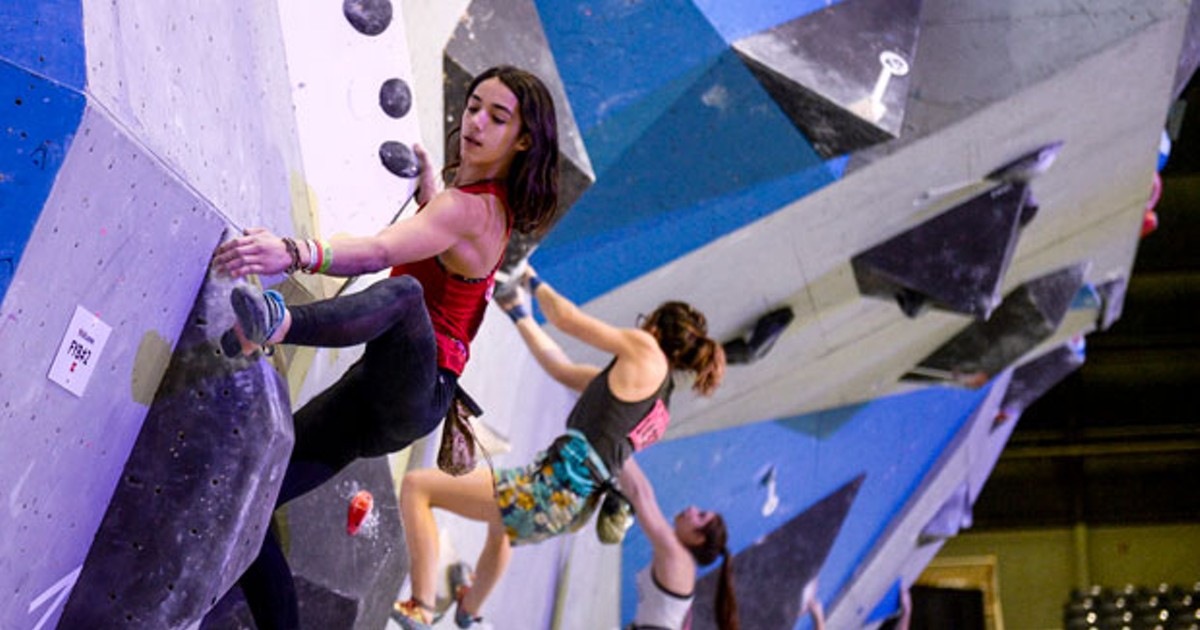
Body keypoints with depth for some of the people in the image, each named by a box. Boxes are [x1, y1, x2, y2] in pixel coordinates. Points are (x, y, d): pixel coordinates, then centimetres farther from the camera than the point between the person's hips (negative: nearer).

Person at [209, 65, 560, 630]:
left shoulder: (470, 210, -12)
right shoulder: (489, 203, 16)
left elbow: (380, 251, -32)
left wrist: (294, 254, -46)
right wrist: (424, 177, 42)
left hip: (415, 391, -10)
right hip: (376, 394, 10)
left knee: (404, 293, -43)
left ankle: (276, 324, -71)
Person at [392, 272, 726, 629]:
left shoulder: (646, 351, -5)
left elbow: (566, 317, -1)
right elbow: (561, 368, 25)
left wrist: (534, 282, 19)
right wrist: (517, 313, 31)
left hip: (553, 491, -11)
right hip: (571, 508, 11)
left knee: (416, 486, -8)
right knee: (500, 519, 45)